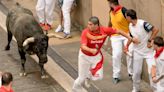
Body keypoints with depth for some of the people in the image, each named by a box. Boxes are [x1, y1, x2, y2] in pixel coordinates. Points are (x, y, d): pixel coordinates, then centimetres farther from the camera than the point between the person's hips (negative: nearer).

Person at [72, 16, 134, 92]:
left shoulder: (104, 30, -22)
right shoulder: (85, 32, -29)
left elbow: (118, 32, -9)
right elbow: (83, 46, -38)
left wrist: (129, 38, -7)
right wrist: (91, 50, -58)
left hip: (96, 56, 3)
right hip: (85, 56, -2)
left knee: (98, 76, -3)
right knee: (82, 78, 6)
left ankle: (88, 77, 32)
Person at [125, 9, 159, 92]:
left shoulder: (143, 24, -24)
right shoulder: (130, 26, -1)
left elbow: (155, 30, -23)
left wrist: (150, 41, -20)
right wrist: (127, 46, 8)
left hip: (149, 51, -6)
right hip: (137, 52, 6)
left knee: (152, 71, -9)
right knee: (136, 72, 12)